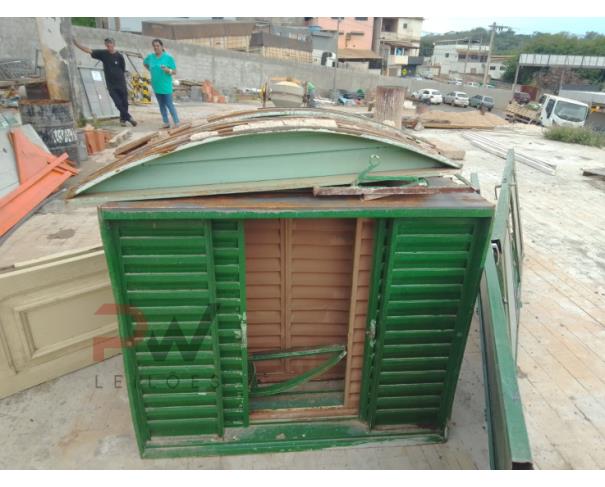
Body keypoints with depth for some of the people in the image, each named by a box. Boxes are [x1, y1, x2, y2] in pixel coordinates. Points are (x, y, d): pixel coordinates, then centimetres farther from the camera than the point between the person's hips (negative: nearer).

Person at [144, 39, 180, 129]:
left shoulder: (168, 57, -9)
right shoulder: (150, 57, 3)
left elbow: (175, 72, -8)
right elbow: (145, 63, 25)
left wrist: (168, 70, -27)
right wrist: (152, 70, 13)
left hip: (166, 86, -5)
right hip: (156, 86, 5)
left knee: (169, 105, -8)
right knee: (161, 105, 11)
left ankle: (177, 123, -2)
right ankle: (166, 123, 20)